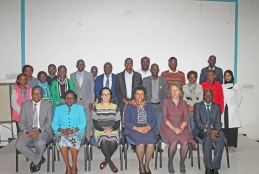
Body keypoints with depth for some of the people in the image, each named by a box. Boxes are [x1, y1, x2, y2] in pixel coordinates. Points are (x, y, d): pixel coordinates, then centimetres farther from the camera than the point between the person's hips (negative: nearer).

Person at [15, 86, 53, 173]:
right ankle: (38, 159, -3)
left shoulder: (48, 105, 1)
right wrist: (26, 131, -16)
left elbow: (49, 122, -2)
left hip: (43, 130, -3)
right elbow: (21, 121, 4)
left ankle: (36, 160, 0)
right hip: (28, 130, 3)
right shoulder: (25, 104, 6)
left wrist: (39, 130, -19)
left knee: (40, 143, -35)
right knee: (19, 144, -25)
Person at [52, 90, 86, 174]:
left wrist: (74, 130, -15)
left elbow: (83, 123, 4)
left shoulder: (80, 108, 18)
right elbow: (54, 124, 9)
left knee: (73, 139, -36)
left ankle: (74, 166, -27)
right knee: (62, 139, -35)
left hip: (77, 132, -1)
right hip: (62, 132, 1)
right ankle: (68, 166, -29)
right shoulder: (58, 109, 21)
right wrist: (62, 130, -12)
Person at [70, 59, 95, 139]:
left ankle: (87, 138, 7)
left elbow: (92, 89, 4)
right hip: (76, 102, 1)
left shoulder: (89, 75, 6)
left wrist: (92, 102, -3)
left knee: (88, 121, -2)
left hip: (87, 102, -1)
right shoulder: (72, 75, 9)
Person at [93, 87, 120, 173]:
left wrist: (111, 129, -14)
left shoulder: (115, 107, 8)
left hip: (112, 131, 1)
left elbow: (117, 123, 6)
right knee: (103, 140, -35)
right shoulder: (96, 107, 6)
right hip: (100, 131, -1)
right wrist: (104, 130, -15)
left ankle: (106, 161, -6)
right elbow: (95, 124, 1)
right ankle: (110, 162, -20)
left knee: (113, 142, -32)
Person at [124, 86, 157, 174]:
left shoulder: (148, 105, 19)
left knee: (151, 141, -30)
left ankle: (147, 164, -12)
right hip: (134, 129, -2)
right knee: (141, 141, -33)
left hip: (148, 129, 2)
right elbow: (126, 122, 0)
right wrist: (137, 128, -15)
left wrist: (148, 127, -11)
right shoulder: (129, 106, 10)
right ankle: (140, 164, -11)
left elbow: (154, 120, 10)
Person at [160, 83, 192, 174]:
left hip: (181, 126, 2)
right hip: (168, 126, -2)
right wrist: (173, 128, -16)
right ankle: (170, 162, -4)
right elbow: (164, 118, -4)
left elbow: (186, 119, 5)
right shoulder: (166, 102, 2)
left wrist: (181, 128, -14)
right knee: (174, 141, -29)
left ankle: (182, 163, -1)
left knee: (185, 142, -25)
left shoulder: (183, 103, 11)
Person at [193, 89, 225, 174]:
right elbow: (197, 122, -6)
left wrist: (215, 131, -17)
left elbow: (218, 122, 6)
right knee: (208, 137, -36)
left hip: (214, 130, 3)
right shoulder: (197, 106, 4)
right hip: (201, 130, -2)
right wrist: (208, 131, -20)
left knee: (221, 139, -31)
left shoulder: (217, 106, 13)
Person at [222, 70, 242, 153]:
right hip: (224, 110, 2)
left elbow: (239, 98, 8)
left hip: (232, 110, -2)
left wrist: (235, 107, 4)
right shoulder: (222, 86, 13)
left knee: (232, 127, -6)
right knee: (224, 127, -3)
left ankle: (231, 145, -2)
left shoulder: (236, 86, 8)